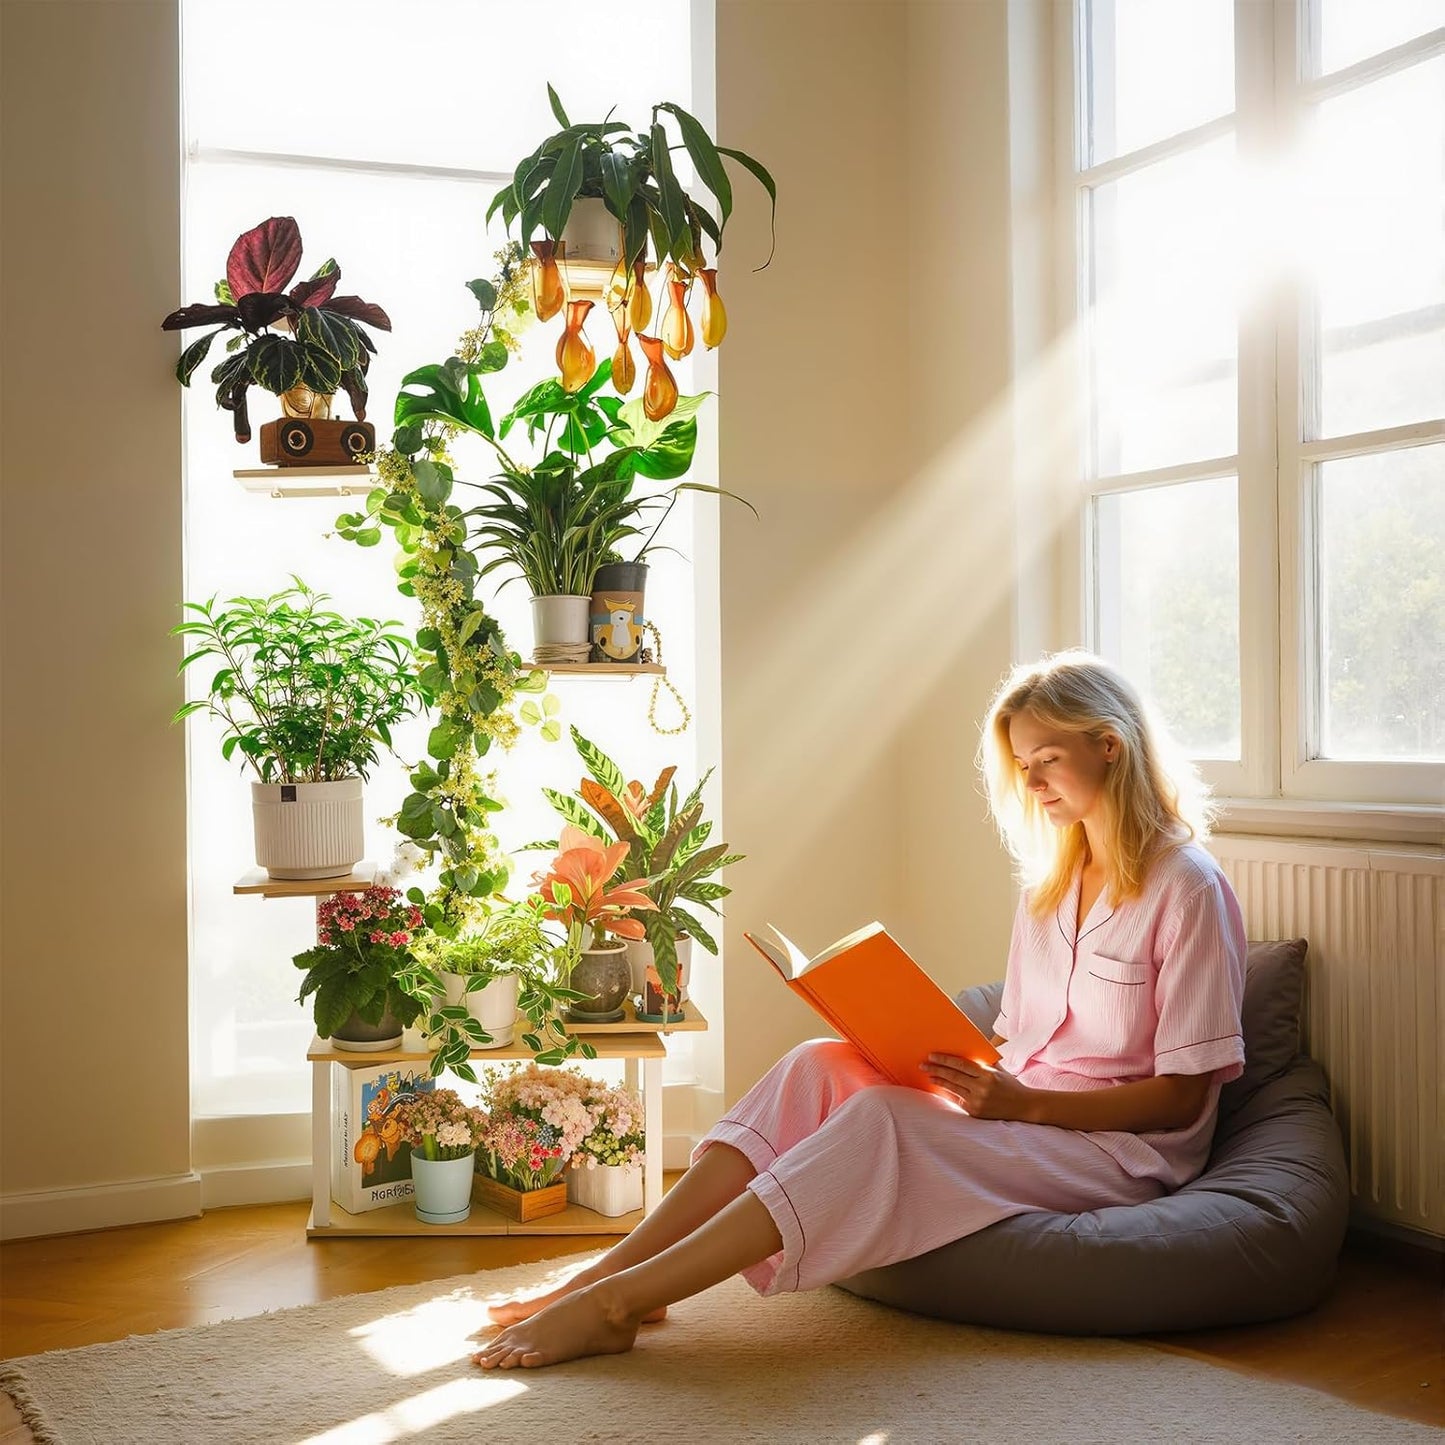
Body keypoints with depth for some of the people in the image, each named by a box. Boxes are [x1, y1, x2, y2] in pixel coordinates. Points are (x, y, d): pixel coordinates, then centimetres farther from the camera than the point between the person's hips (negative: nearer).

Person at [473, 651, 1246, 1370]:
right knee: (821, 1065, -19)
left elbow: (1181, 1096, -13)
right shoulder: (1050, 882, 14)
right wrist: (945, 1059, -7)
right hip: (1016, 1111, 7)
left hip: (1124, 1148, -7)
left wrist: (1025, 1102, -23)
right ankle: (610, 1270, -24)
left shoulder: (1188, 890, -10)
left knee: (884, 1121, -32)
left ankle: (613, 1303, -34)